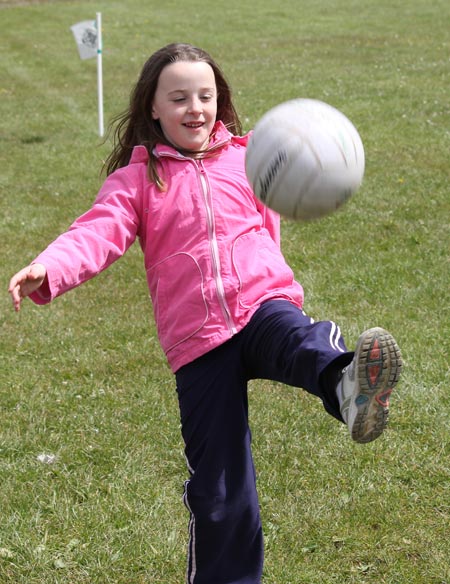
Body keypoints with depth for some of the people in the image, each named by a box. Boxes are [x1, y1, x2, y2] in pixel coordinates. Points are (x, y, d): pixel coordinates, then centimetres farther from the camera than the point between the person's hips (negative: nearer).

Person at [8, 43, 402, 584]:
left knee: (293, 338, -38)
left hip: (263, 302, 0)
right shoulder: (136, 178, 7)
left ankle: (349, 387, -70)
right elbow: (99, 232, -8)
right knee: (218, 487, 1)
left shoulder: (244, 159, 14)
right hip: (197, 341, 0)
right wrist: (47, 269, -27)